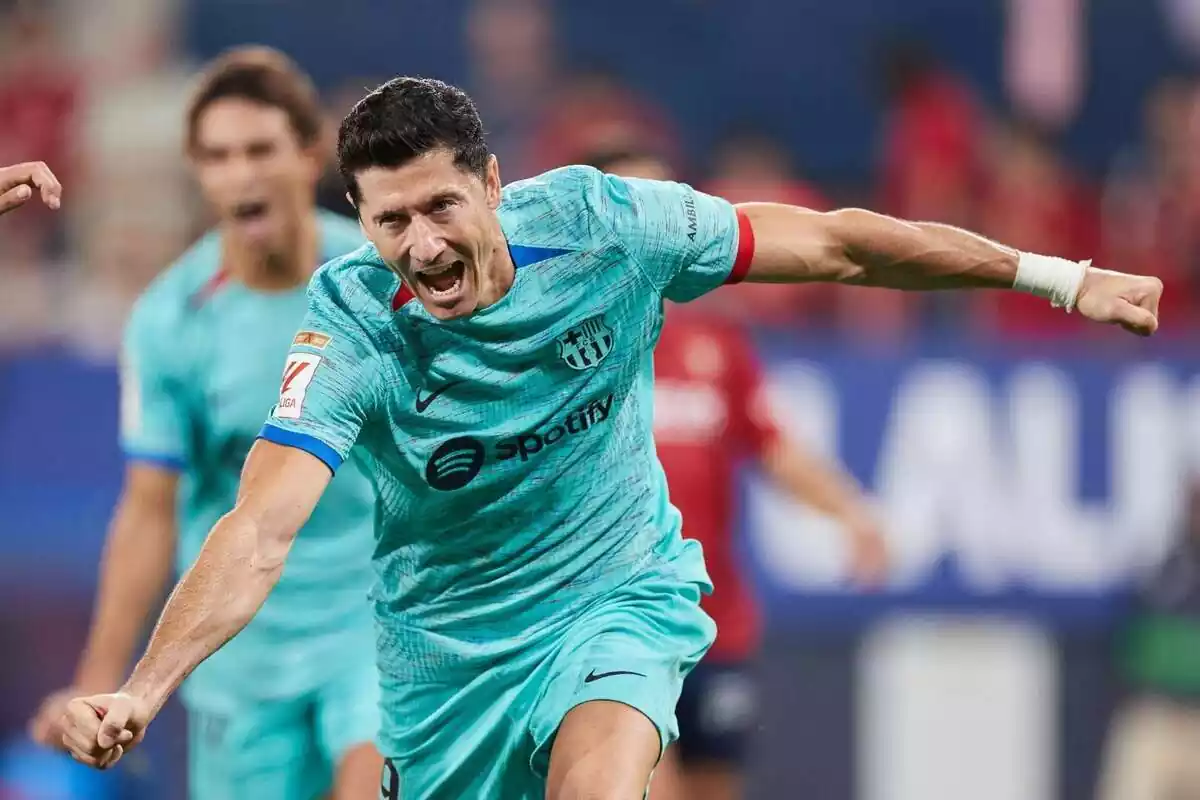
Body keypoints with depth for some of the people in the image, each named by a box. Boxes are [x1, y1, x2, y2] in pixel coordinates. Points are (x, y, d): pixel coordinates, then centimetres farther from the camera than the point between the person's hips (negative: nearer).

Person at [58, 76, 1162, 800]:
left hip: (620, 590, 0)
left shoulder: (602, 224, -20)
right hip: (450, 637, 0)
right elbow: (260, 536, -34)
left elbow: (832, 245, -9)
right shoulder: (353, 323, -25)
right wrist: (139, 691, -49)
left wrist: (1053, 276, -3)